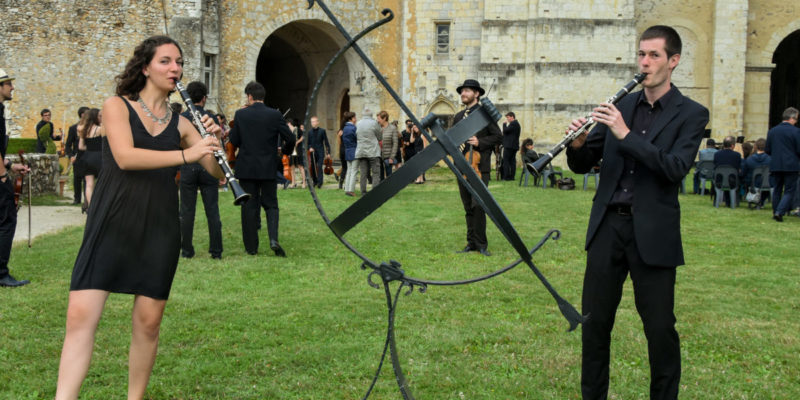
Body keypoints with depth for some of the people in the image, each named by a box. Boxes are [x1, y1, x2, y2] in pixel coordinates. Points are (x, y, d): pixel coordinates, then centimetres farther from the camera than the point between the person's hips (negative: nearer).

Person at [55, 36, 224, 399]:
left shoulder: (180, 124, 12)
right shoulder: (117, 106, 4)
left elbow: (218, 173, 9)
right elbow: (125, 156, -14)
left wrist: (214, 143, -11)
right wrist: (186, 154, -22)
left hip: (159, 229, 3)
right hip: (111, 223, -3)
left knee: (148, 321, 2)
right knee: (81, 315, -12)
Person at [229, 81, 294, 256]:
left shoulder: (241, 114, -4)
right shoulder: (275, 115, -4)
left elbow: (234, 141, 0)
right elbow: (290, 138, -5)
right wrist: (285, 150, 15)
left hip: (246, 168, 0)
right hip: (269, 169, 0)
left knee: (249, 206, 7)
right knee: (271, 204, 10)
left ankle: (251, 247, 10)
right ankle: (273, 238, -11)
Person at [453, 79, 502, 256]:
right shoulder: (458, 116, 18)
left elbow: (498, 137, -3)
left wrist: (479, 142, -15)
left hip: (479, 167, -6)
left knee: (477, 205, -14)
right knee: (468, 207, 8)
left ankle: (481, 244, -7)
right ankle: (472, 242, 14)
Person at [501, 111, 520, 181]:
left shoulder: (513, 123, -12)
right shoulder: (517, 123, 20)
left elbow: (505, 131, -17)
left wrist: (505, 124, -3)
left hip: (509, 146, -10)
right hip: (514, 146, 10)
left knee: (505, 161, -8)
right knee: (512, 161, 8)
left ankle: (506, 177, -12)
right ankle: (512, 176, 7)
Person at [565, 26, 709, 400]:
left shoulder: (690, 114, -1)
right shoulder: (620, 106, 10)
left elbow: (676, 168, -17)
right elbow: (582, 165, 9)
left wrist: (625, 134, -23)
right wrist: (578, 145, -14)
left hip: (653, 233, -3)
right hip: (608, 225, 4)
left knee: (660, 327, 2)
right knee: (594, 320, 8)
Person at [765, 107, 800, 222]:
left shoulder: (772, 131, 4)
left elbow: (767, 150, 7)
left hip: (775, 165, 4)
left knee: (776, 190, 15)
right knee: (789, 191, 2)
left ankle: (775, 213, 19)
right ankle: (780, 212, -11)